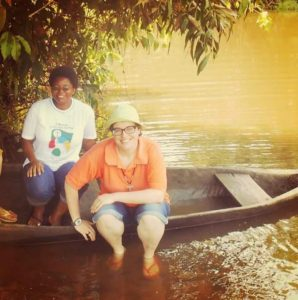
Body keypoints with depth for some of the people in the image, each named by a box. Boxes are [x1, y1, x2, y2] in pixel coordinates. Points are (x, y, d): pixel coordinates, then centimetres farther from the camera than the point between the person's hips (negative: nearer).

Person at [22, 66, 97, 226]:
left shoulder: (85, 111, -6)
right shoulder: (38, 108, -10)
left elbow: (89, 143, 5)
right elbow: (27, 140, -1)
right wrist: (34, 161, -20)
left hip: (68, 164, 1)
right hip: (41, 163, -1)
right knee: (40, 189, -35)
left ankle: (56, 216, -1)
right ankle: (38, 211, 6)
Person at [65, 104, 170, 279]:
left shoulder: (151, 150, -27)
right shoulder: (100, 152, -24)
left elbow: (158, 194, -32)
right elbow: (71, 182, -13)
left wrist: (115, 196, -35)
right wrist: (77, 221, -10)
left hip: (147, 203, -1)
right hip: (116, 205, 1)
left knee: (152, 220, -36)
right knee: (104, 218, -33)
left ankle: (149, 255, -2)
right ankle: (118, 250, 2)